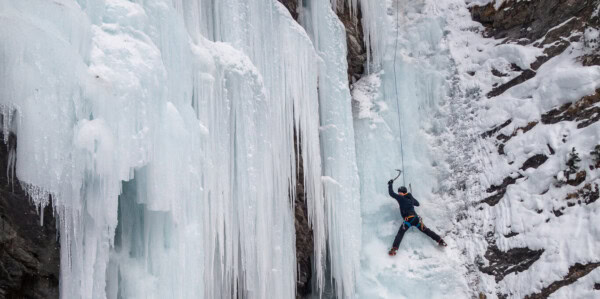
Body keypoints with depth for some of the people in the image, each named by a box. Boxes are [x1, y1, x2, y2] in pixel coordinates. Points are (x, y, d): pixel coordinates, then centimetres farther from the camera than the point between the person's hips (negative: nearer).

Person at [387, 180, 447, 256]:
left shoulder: (401, 198, -1)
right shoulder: (410, 197, 17)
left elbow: (391, 193, 0)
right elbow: (417, 204, 35)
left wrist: (390, 184, 13)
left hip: (408, 219, -6)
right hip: (416, 218, 6)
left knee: (400, 233, -10)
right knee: (426, 230, 14)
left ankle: (394, 248, -26)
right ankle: (440, 241, 16)